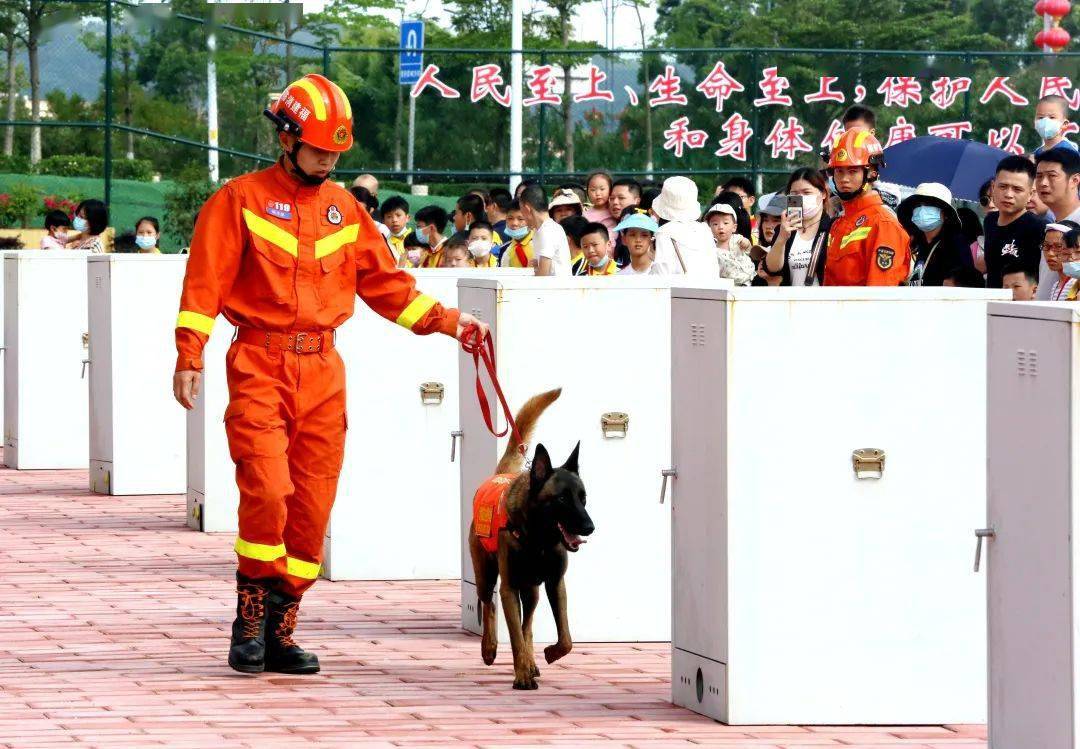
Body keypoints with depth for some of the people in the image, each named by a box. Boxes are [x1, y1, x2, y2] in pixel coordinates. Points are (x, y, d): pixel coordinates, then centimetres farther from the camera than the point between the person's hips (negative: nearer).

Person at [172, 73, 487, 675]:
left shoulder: (344, 209, 15)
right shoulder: (241, 200, 2)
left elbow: (385, 282, 20)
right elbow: (205, 283, -3)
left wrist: (446, 321, 11)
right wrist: (189, 358, -11)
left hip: (322, 371, 5)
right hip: (259, 366, -4)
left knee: (313, 502, 1)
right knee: (267, 490, -17)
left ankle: (281, 628, 8)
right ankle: (252, 620, -3)